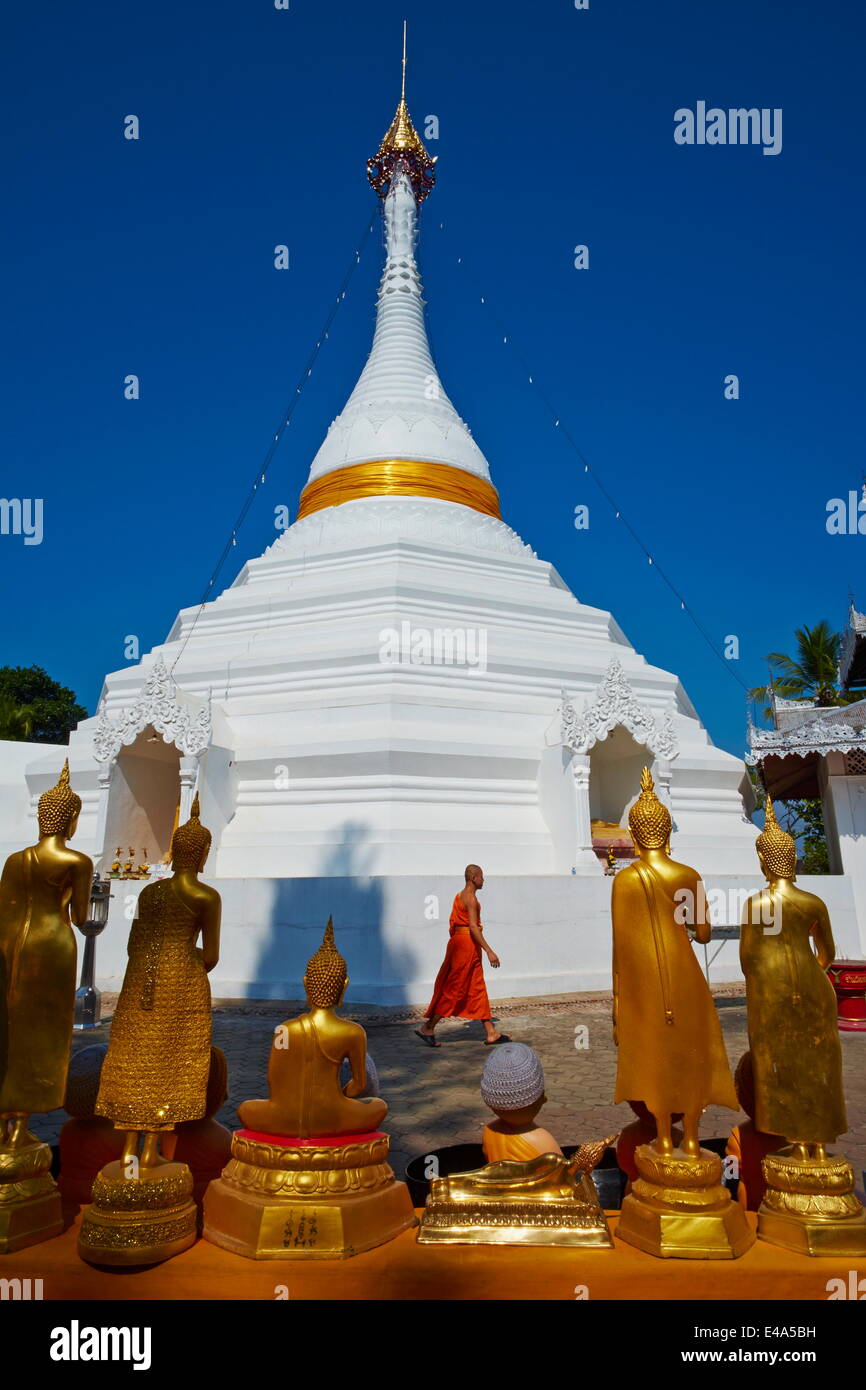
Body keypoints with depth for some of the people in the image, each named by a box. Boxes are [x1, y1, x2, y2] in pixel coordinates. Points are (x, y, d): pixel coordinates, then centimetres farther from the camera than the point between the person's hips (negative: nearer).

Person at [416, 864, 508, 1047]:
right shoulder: (471, 898, -15)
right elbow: (473, 927, -23)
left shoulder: (460, 896, 15)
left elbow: (452, 925, 18)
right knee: (454, 989, -3)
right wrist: (489, 951, -24)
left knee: (478, 989, 10)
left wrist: (454, 944, 23)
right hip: (468, 943, -10)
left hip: (458, 940, 10)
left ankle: (490, 1033, 14)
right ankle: (428, 1028, 4)